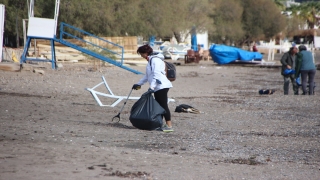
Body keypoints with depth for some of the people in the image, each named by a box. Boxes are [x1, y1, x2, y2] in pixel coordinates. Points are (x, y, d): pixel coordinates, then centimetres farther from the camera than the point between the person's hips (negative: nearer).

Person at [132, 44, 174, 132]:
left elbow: (156, 74, -21)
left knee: (163, 106, -12)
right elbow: (147, 76, 31)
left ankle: (169, 125, -14)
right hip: (158, 88, 10)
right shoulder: (150, 60, 21)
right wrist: (138, 84, 32)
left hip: (162, 86, -10)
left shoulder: (155, 60, -11)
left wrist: (152, 86, -25)